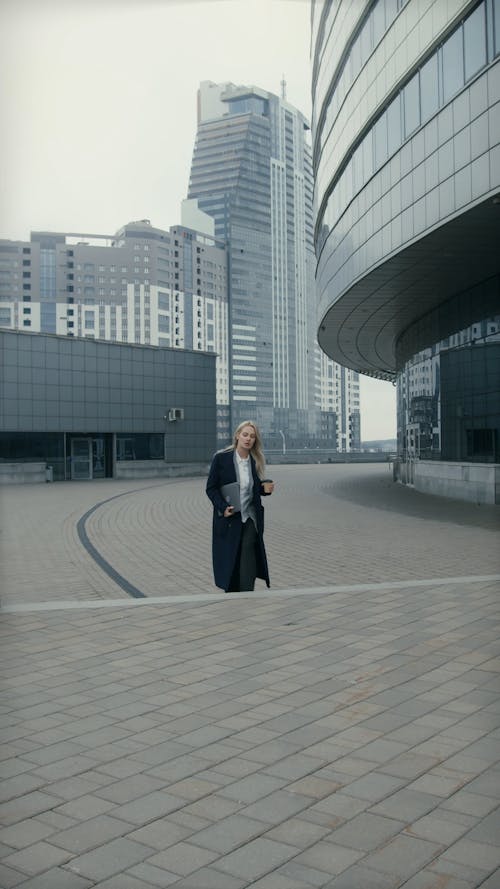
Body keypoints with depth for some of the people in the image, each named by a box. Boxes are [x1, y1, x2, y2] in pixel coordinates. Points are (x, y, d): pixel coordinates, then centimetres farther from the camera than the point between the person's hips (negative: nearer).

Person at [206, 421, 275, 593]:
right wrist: (223, 507, -18)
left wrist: (266, 488, -7)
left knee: (248, 569, -7)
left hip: (250, 520, 2)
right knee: (229, 565, 8)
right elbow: (211, 488, -4)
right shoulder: (221, 458, -6)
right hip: (228, 520, -2)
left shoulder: (257, 461, 5)